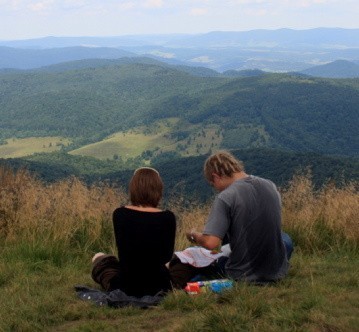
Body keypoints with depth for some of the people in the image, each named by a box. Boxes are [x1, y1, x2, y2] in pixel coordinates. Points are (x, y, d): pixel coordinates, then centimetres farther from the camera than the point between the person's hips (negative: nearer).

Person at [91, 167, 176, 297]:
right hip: (158, 287, 2)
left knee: (100, 258, 29)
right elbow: (167, 256, -1)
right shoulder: (168, 218, -14)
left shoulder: (120, 214, -13)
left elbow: (123, 254, 2)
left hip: (125, 287, -2)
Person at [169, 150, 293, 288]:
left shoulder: (225, 198, -19)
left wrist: (194, 236, -4)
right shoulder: (270, 186, -1)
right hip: (278, 272, 3)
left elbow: (211, 243, -26)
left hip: (244, 275, -3)